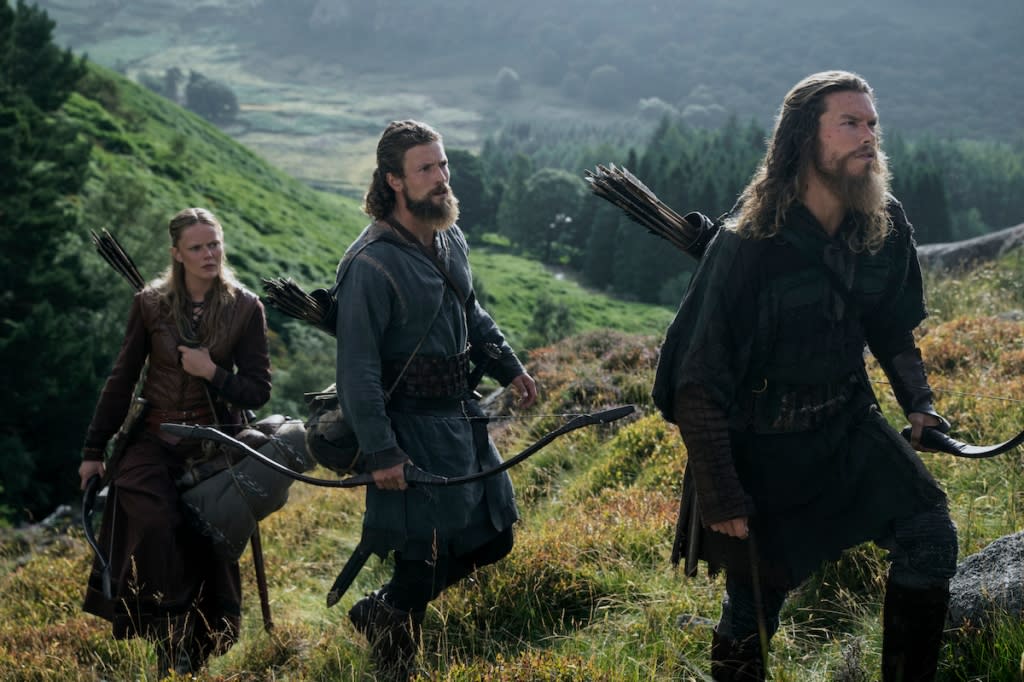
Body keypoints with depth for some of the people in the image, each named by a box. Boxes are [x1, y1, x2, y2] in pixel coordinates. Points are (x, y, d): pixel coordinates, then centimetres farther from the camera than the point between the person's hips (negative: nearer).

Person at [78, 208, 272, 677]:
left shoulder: (245, 309, -2)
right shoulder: (151, 304, 0)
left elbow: (259, 390, 0)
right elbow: (121, 381, 6)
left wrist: (213, 373, -17)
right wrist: (94, 450, 8)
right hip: (153, 441, 0)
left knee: (205, 545, -1)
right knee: (154, 522, -22)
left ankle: (199, 650, 15)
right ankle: (172, 636, -11)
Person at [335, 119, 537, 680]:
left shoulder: (452, 241, 5)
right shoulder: (371, 264, -20)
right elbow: (357, 368, -21)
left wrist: (508, 367, 20)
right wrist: (381, 453, -21)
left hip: (463, 416, 9)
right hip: (413, 428, -9)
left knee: (491, 537, 15)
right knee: (424, 555, -3)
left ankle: (383, 611, 30)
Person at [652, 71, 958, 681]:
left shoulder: (887, 226, -5)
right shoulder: (748, 243, -22)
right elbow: (700, 378, -19)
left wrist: (918, 402, -1)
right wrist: (721, 495, -19)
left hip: (848, 425, 5)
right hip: (760, 447, -5)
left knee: (931, 538, -10)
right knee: (755, 606, 4)